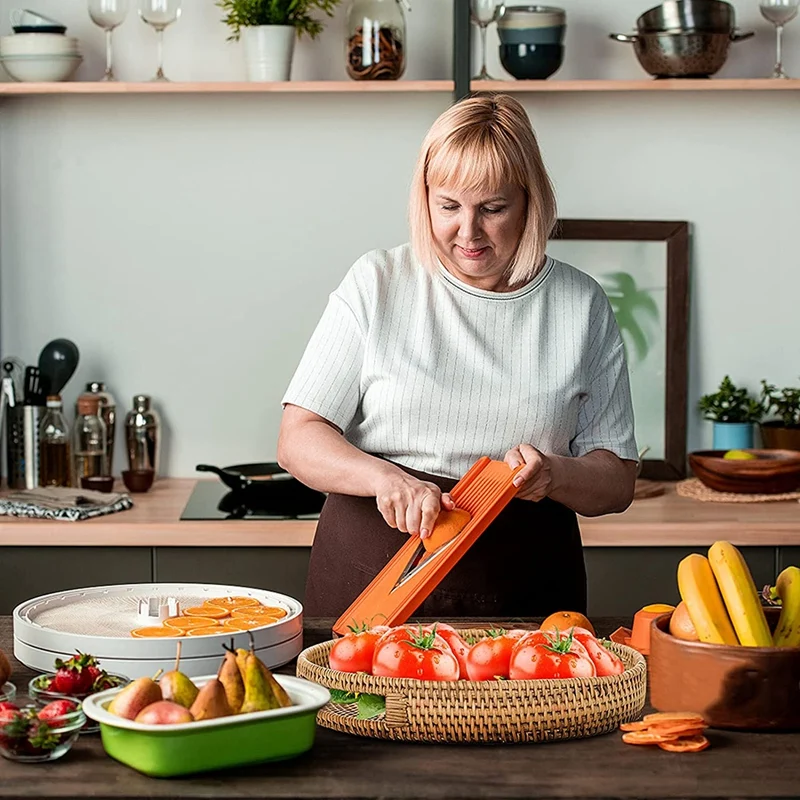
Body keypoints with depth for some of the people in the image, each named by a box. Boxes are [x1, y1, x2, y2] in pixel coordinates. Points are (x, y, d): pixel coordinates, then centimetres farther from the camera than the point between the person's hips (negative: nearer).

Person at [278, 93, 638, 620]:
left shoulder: (583, 306, 5)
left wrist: (554, 475, -12)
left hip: (523, 597, 1)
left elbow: (617, 482, 9)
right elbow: (299, 439, -1)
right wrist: (383, 477, -19)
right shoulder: (377, 285, 2)